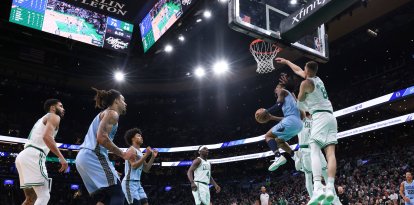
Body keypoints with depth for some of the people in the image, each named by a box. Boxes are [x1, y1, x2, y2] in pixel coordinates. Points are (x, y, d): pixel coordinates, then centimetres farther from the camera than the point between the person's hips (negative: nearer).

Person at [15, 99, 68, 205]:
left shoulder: (42, 120, 31)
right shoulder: (54, 117, 3)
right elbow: (47, 137, -16)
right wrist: (61, 157, -19)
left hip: (23, 156, 10)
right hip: (33, 156, -10)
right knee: (44, 196, -13)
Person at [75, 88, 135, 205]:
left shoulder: (103, 114, 27)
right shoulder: (112, 113, -3)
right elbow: (101, 137, -18)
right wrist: (123, 154, -12)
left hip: (84, 157, 10)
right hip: (94, 156, -10)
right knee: (117, 195, -12)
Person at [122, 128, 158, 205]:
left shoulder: (140, 152, 18)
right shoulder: (132, 149, -9)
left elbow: (146, 169, 19)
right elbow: (134, 165, -22)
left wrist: (153, 157, 9)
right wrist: (146, 155, -21)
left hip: (137, 183, 10)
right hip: (130, 183, -10)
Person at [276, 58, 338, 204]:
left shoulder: (306, 83, -3)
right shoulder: (317, 79, 23)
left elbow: (300, 103, 9)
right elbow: (298, 71, 38)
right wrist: (286, 61, 50)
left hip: (320, 117, -8)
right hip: (331, 117, 8)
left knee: (314, 151, -17)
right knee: (330, 152, -5)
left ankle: (318, 188, -33)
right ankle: (330, 187, -16)